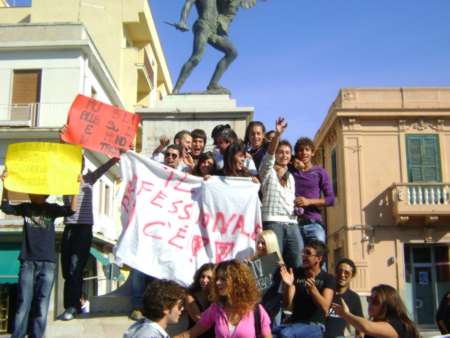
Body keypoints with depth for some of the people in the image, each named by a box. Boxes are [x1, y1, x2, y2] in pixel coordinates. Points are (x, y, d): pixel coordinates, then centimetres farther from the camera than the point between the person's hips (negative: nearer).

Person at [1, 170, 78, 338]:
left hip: (48, 262, 0)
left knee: (42, 304, -1)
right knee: (24, 303, -3)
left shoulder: (52, 208, 7)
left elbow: (71, 210, -7)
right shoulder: (25, 208, 8)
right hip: (28, 261, 0)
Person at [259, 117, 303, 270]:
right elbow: (269, 153, -12)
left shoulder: (290, 177, 24)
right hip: (272, 222, -5)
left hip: (291, 224, 6)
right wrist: (277, 134, -27)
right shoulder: (268, 171, 7)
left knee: (297, 265, -2)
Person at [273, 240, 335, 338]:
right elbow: (287, 305, 0)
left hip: (314, 326, -3)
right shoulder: (296, 273, 7)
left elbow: (325, 308, -15)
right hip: (294, 322, 3)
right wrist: (288, 286, -19)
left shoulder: (328, 279, -1)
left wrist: (312, 289, -31)